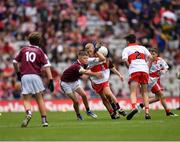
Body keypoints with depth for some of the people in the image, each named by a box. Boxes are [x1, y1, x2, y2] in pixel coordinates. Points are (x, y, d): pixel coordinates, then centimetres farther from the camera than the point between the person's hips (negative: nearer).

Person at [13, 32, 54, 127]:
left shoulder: (24, 50, 10)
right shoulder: (40, 51, 5)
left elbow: (15, 62, 12)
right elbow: (46, 66, -4)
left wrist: (18, 73, 27)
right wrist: (50, 80, -6)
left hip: (24, 76, 1)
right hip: (36, 76, -1)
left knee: (26, 99, 3)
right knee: (40, 99, 8)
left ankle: (28, 113, -27)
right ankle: (44, 120, 5)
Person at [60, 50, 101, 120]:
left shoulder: (83, 64, -8)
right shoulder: (76, 66, -36)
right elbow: (85, 72, -55)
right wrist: (95, 74, -69)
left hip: (75, 81, 7)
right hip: (66, 83, -7)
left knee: (84, 95, -8)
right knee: (75, 101, -11)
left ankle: (88, 111, 9)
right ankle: (78, 115, 11)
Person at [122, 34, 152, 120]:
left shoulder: (126, 49, 13)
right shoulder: (142, 48, 23)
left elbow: (125, 60, -4)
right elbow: (150, 57, 10)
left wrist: (129, 67, 9)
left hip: (134, 71, -3)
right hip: (144, 70, 3)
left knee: (133, 93, -10)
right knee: (144, 93, 13)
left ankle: (134, 107, -37)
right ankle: (147, 112, 1)